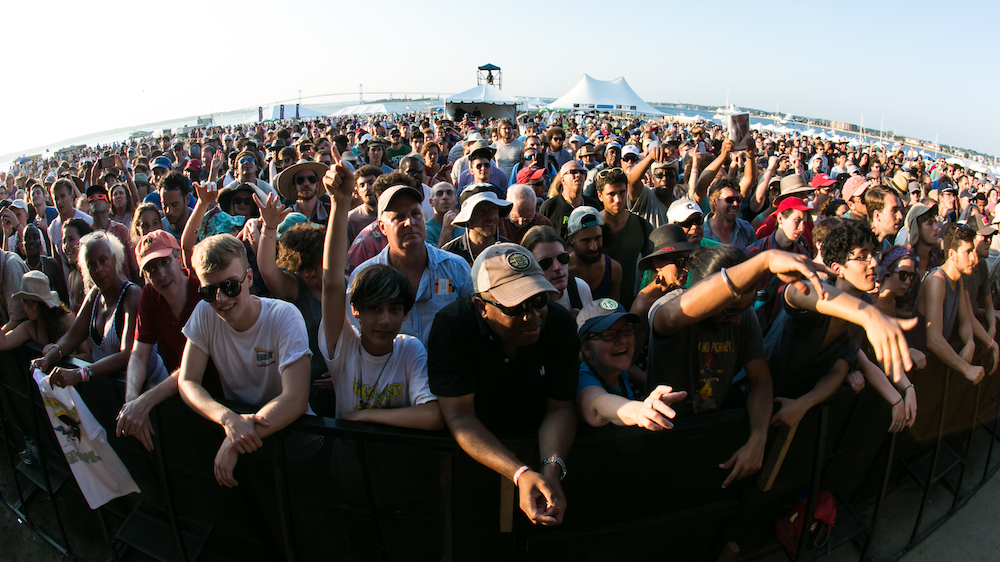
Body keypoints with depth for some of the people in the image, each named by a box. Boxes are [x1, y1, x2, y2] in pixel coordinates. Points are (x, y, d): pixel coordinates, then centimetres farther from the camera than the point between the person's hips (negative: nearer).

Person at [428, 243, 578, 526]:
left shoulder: (560, 323, -11)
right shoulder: (451, 325, -19)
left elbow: (560, 407, -8)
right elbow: (459, 416, -21)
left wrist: (551, 469, -28)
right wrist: (521, 475, -34)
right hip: (474, 453, -2)